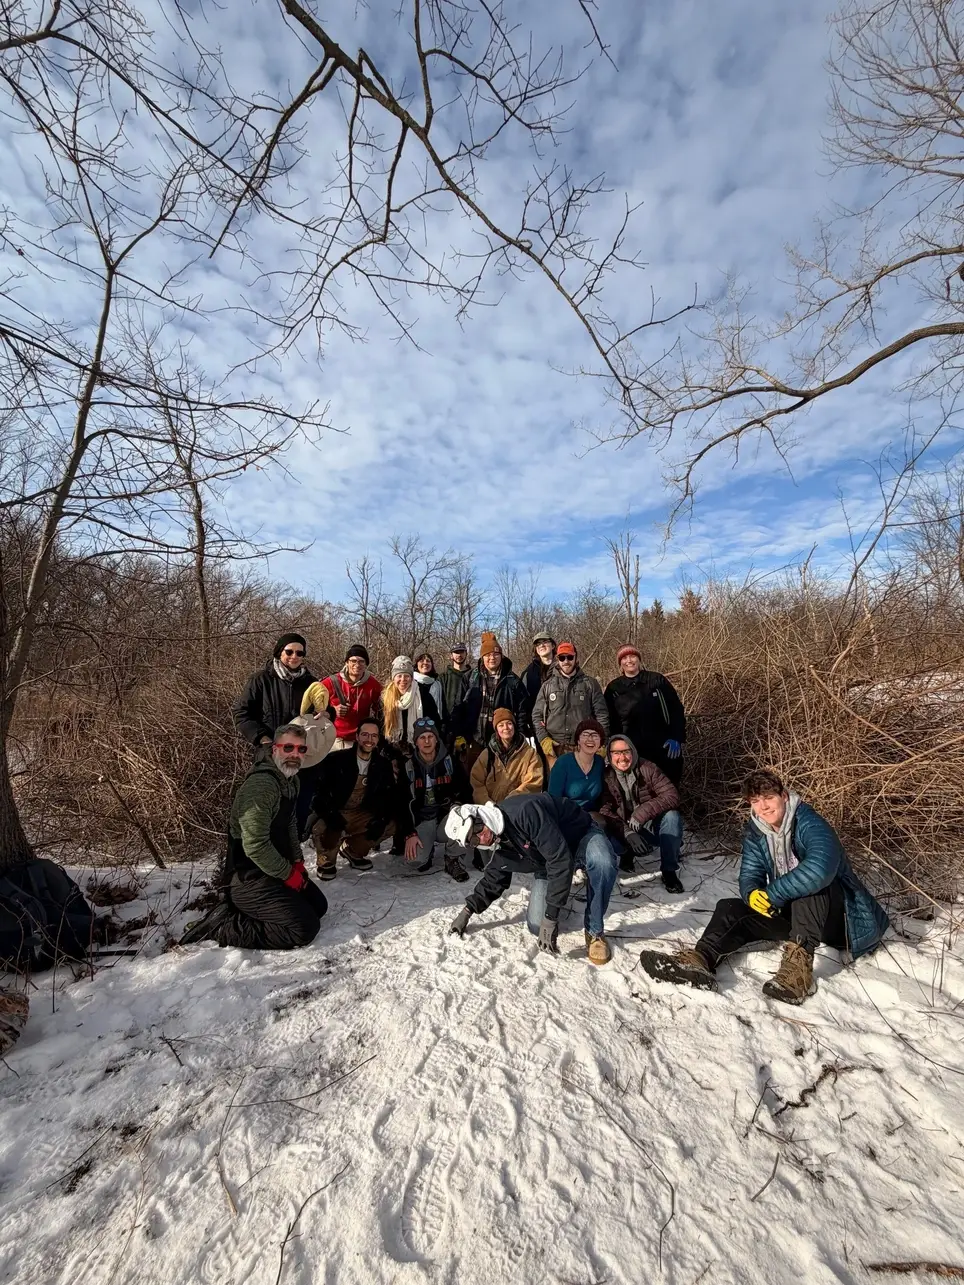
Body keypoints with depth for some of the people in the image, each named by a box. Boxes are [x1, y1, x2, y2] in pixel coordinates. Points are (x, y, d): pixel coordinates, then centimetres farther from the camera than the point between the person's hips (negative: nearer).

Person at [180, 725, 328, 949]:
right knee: (305, 928, -15)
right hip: (250, 877, -10)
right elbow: (255, 846, -28)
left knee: (319, 906, 14)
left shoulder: (292, 780, 6)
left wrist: (297, 861, 6)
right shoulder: (260, 784, -25)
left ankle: (240, 909, 15)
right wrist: (288, 874, -16)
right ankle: (221, 926, -4)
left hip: (274, 869, 10)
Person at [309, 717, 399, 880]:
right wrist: (329, 814, -33)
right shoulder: (336, 759, -14)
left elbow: (391, 796, 0)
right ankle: (327, 860, 4)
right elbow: (318, 790, -17)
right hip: (334, 816, -4)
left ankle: (353, 851, 12)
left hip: (361, 816, 4)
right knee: (323, 831, -34)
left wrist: (382, 819, -18)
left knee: (391, 824, -14)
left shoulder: (384, 764, -2)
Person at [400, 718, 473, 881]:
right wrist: (409, 834, -12)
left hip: (447, 818, 0)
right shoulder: (408, 767, -2)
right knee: (415, 856, -25)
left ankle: (452, 860, -4)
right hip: (422, 821, 1)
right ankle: (428, 853, 15)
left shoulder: (450, 761, -4)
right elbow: (402, 803, -2)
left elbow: (465, 790, 0)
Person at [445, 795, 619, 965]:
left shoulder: (524, 812, -37)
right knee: (537, 926, -6)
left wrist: (551, 917, -36)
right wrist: (468, 911, 9)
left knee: (602, 862, -40)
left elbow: (560, 860, -39)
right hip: (548, 863, 6)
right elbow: (493, 880, 11)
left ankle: (595, 932, -18)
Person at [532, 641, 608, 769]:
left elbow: (601, 714, 5)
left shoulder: (590, 684, 7)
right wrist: (544, 739, -4)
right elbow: (537, 715, 9)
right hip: (555, 748, 1)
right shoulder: (548, 685, 10)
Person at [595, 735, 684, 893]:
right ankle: (628, 853, 7)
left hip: (651, 826, 0)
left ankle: (669, 871, -12)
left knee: (672, 816, -29)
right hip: (624, 831, 0)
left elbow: (672, 795, -21)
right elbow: (604, 811, -17)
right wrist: (627, 832, -34)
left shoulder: (647, 768, -13)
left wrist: (643, 812, -33)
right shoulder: (605, 776, -12)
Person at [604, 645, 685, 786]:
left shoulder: (657, 680, 0)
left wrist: (676, 738, -8)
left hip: (664, 748, 0)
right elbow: (610, 721, 5)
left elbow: (676, 709, 0)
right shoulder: (613, 688, 2)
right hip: (633, 751, 1)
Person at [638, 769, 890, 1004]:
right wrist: (752, 895, -29)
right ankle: (701, 959, -36)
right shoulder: (755, 833, -2)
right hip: (791, 913, 6)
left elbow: (821, 868, -42)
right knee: (730, 908, -11)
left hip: (837, 917, -6)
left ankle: (799, 963, -42)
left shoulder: (809, 823, -23)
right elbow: (749, 876, -4)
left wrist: (772, 895, -35)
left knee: (812, 881, -34)